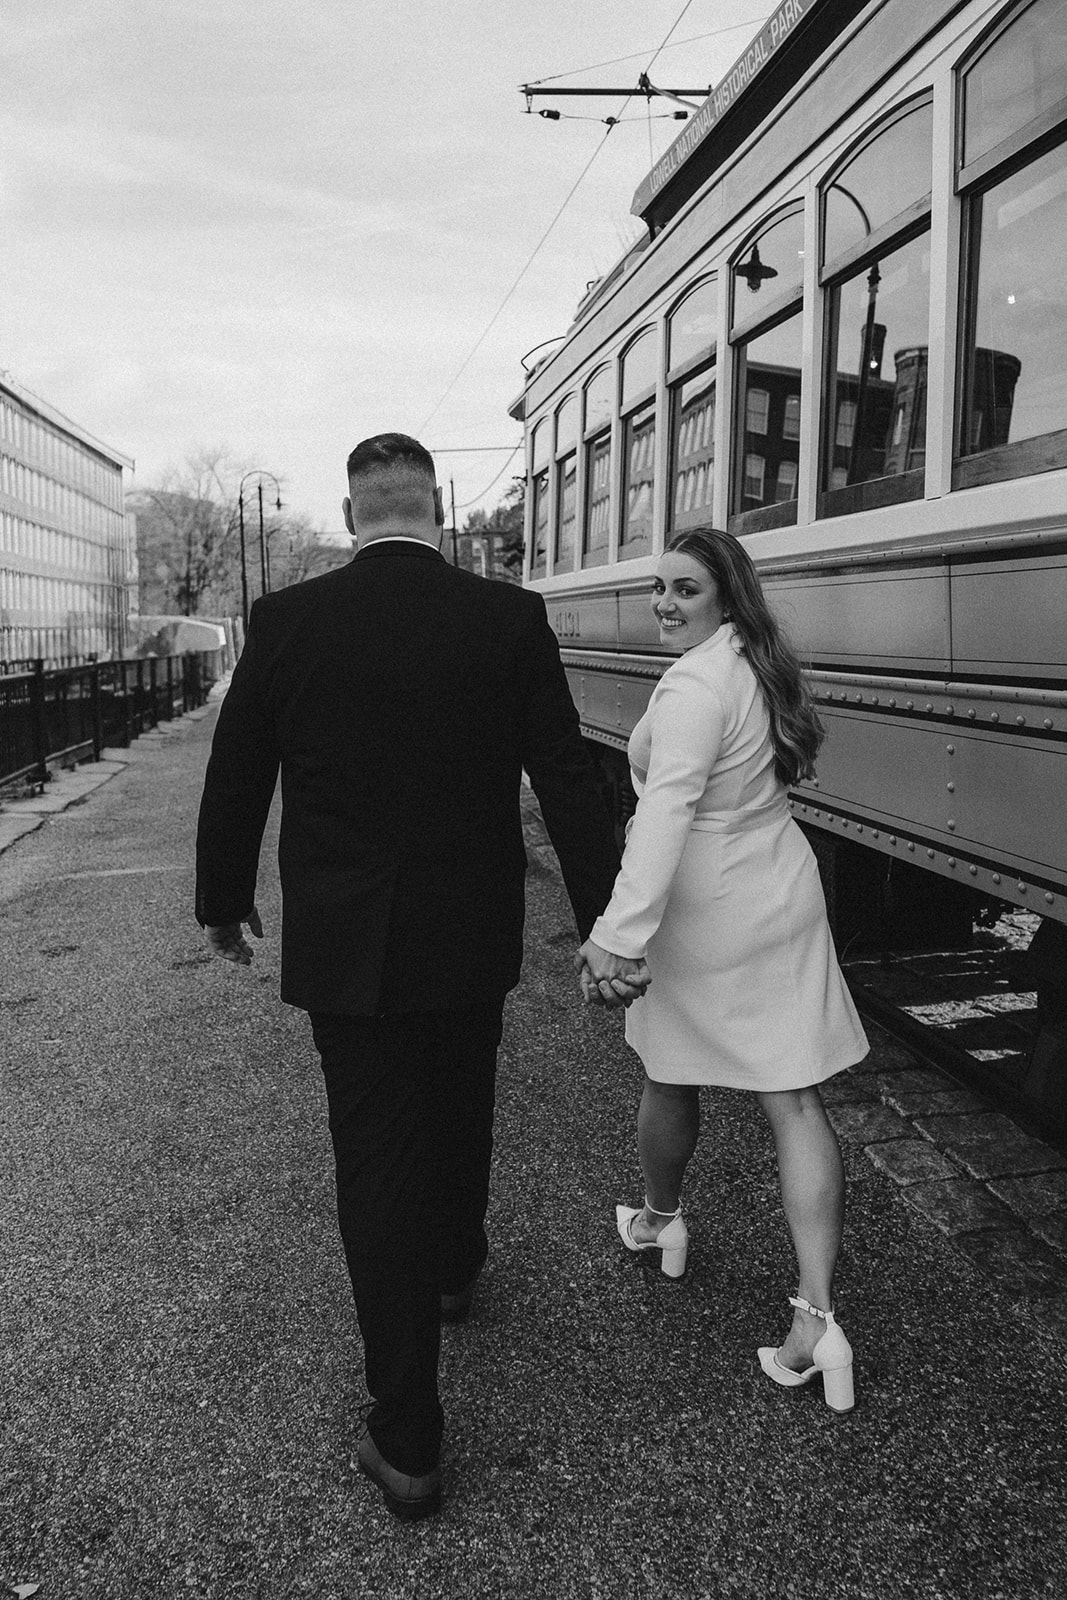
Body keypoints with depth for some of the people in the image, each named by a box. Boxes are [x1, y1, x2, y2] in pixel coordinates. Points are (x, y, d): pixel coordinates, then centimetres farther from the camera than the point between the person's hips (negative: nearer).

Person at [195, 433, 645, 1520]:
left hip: (344, 949, -1)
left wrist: (223, 904, 15)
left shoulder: (286, 622, -8)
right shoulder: (511, 621, -7)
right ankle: (453, 1270, 53)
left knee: (374, 1159, 7)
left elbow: (234, 780, 0)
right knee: (459, 1114, 26)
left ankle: (407, 1441, 13)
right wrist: (607, 927, -1)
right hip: (473, 942, 2)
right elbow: (568, 784, -7)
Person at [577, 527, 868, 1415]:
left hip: (704, 916, -7)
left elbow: (666, 814, -31)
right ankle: (817, 1316, 4)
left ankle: (659, 1218, 43)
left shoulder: (694, 687, -20)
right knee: (796, 1101, 4)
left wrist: (619, 932, -34)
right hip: (785, 897, 7)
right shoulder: (761, 668, 6)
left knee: (672, 1077, 18)